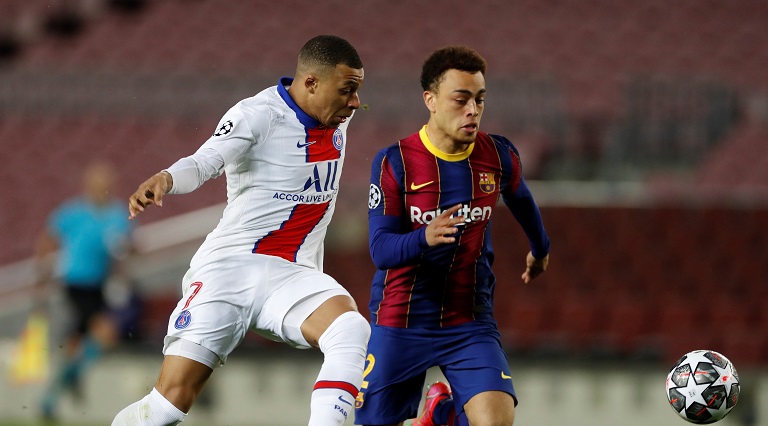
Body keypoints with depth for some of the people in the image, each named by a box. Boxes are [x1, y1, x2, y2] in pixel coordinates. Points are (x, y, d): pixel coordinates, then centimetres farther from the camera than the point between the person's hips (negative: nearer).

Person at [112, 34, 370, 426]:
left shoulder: (337, 119, 9)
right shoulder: (258, 115, -12)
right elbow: (205, 162, -29)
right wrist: (165, 179, -49)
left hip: (290, 276, 5)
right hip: (229, 266, -5)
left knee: (351, 330, -28)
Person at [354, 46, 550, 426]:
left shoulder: (498, 156, -3)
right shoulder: (394, 163, -11)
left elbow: (520, 199, 20)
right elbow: (380, 249, -16)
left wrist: (540, 249, 37)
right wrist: (425, 238, -37)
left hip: (470, 323, 1)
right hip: (400, 324, -1)